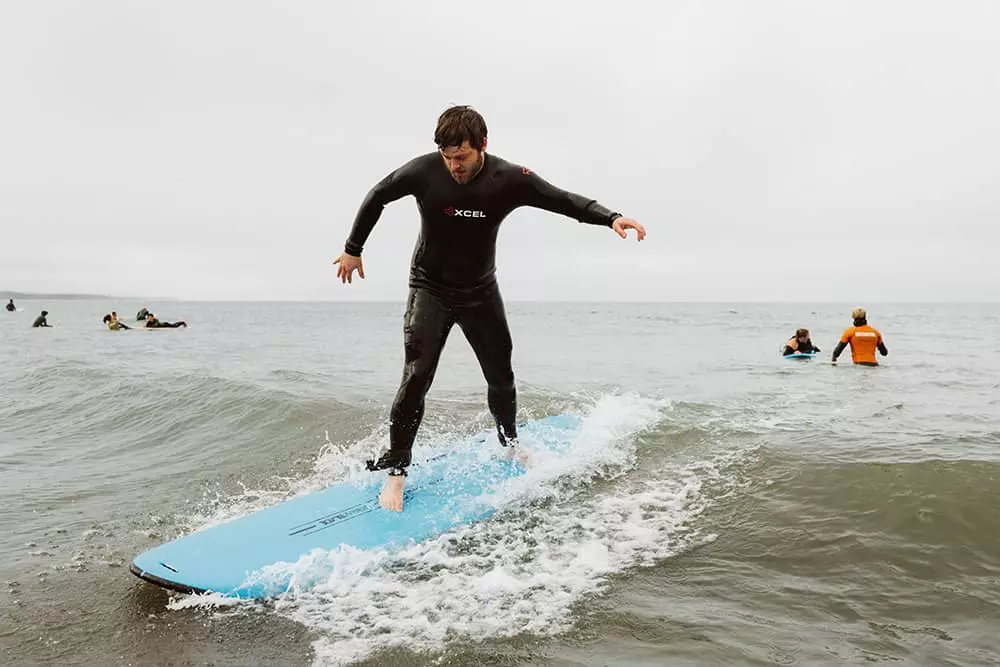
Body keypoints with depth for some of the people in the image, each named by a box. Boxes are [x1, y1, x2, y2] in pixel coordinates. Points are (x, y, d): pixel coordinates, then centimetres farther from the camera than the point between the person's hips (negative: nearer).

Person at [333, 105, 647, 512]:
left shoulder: (509, 179, -17)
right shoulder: (423, 171, -18)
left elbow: (564, 201, -14)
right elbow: (377, 197, -2)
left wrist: (611, 217, -32)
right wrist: (352, 249, 5)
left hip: (480, 292, 2)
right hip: (430, 290, -2)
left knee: (501, 377, 11)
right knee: (417, 377, -15)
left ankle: (509, 445, 38)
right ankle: (395, 471, -3)